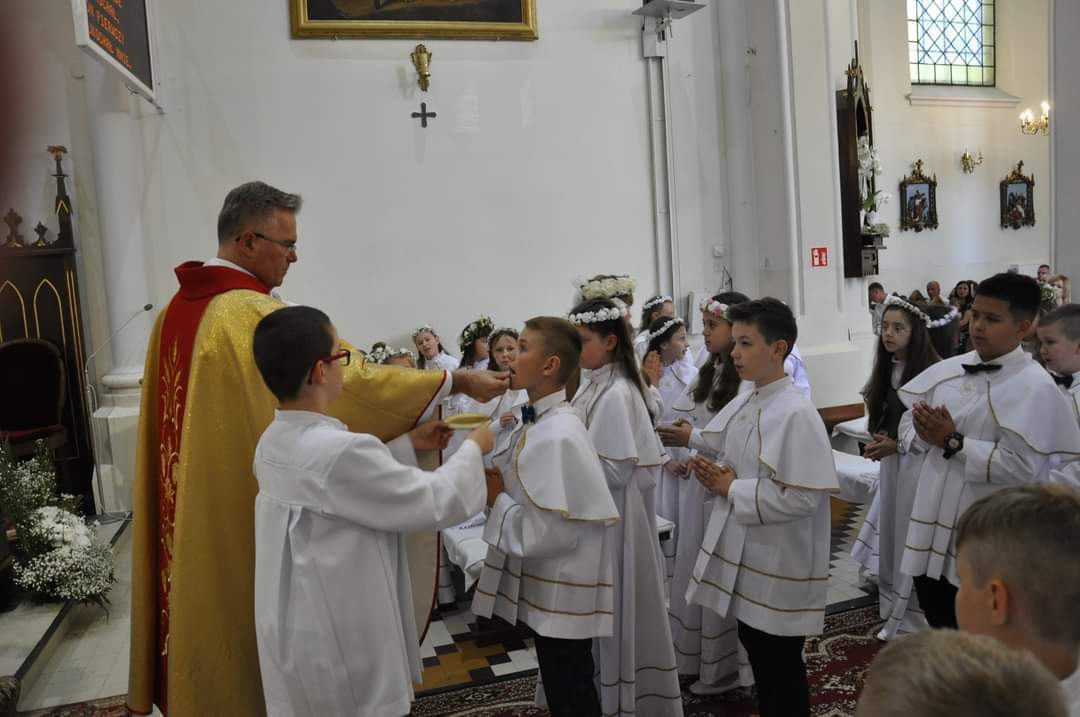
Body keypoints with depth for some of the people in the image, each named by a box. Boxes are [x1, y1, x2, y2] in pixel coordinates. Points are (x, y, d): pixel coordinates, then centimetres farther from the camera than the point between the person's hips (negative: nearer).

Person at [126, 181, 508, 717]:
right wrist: (457, 380, -20)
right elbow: (353, 380, -26)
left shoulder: (177, 308, 5)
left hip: (194, 514, 9)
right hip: (247, 518, -8)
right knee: (246, 622, 8)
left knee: (207, 612, 21)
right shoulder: (256, 316, -23)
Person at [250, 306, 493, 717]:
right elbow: (438, 503, -20)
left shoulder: (274, 443, 0)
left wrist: (409, 444, 14)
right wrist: (474, 449, -5)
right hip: (339, 644, -8)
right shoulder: (340, 450, -29)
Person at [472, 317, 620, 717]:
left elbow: (551, 532, -28)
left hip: (562, 593, -9)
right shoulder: (535, 422, 4)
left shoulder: (560, 436, -25)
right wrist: (498, 484, -3)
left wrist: (497, 500, -16)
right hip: (547, 588, 9)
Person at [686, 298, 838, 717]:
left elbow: (801, 498, -27)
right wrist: (715, 474, -5)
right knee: (756, 654, 22)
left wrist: (732, 489, -19)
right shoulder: (742, 404, 4)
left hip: (779, 564, -8)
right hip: (746, 554, 8)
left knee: (781, 668, 9)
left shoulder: (796, 414, -22)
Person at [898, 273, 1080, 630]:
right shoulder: (947, 369, 5)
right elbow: (910, 420, 11)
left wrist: (953, 442, -20)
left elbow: (1021, 466, -22)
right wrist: (924, 434, -11)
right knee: (936, 625, 21)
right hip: (933, 521, 6)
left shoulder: (1034, 386, -14)